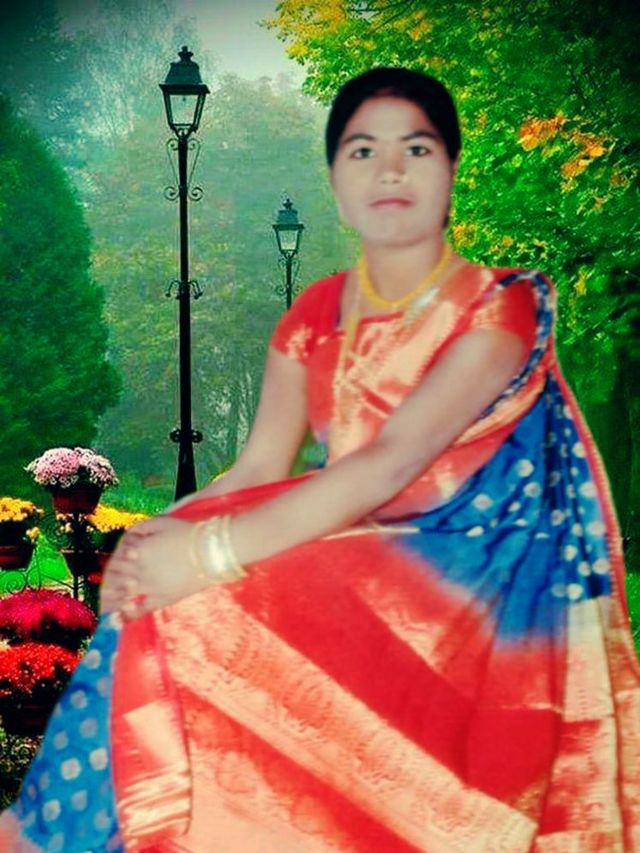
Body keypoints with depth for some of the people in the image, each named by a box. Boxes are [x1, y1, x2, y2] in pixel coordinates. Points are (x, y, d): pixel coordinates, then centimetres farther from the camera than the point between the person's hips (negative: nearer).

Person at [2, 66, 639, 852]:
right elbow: (257, 472, 1)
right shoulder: (315, 315, 8)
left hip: (474, 579, -5)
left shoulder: (501, 306, -10)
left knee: (211, 613, -26)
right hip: (355, 558, 5)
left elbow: (393, 462, -22)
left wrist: (214, 551, -30)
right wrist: (156, 545, -20)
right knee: (153, 605, -20)